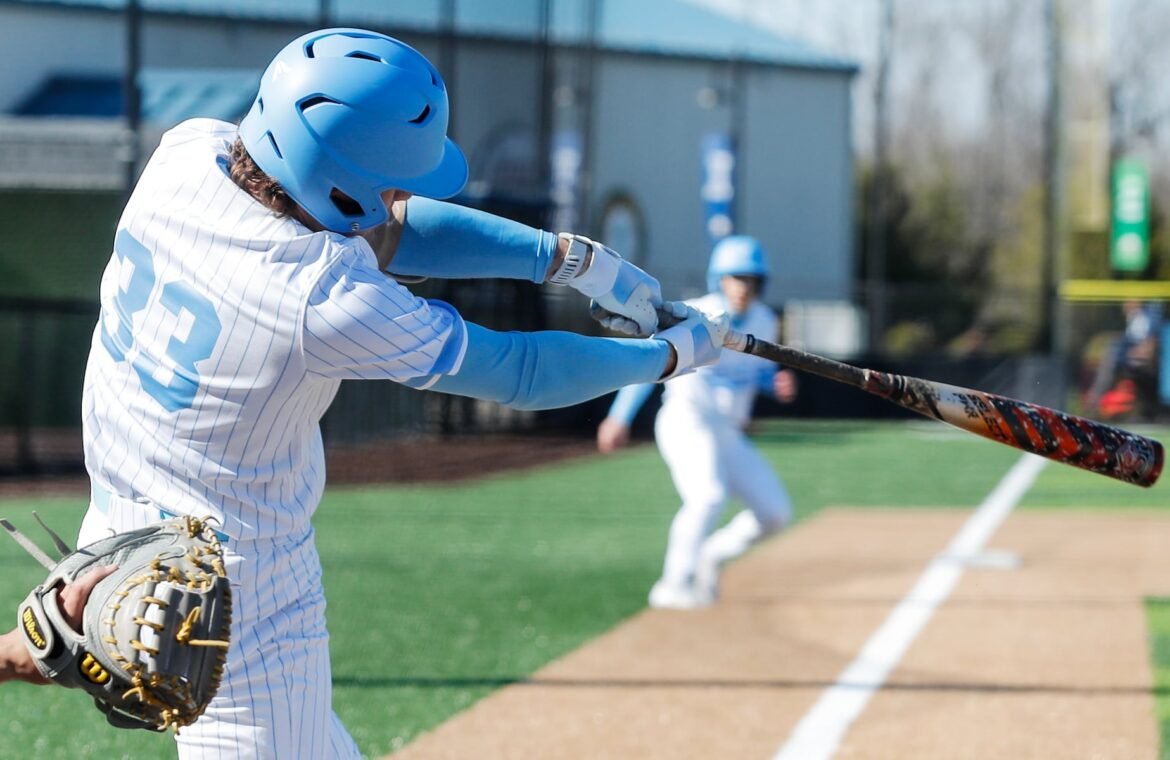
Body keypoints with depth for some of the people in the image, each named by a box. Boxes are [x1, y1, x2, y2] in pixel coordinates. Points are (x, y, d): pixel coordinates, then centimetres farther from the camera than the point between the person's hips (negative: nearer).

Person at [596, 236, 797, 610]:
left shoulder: (765, 322, 6)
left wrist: (780, 382, -6)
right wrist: (620, 417, -21)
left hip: (727, 434, 7)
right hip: (687, 420, -7)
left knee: (775, 512, 3)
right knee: (709, 495, -29)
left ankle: (709, 555, 21)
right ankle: (674, 585, -23)